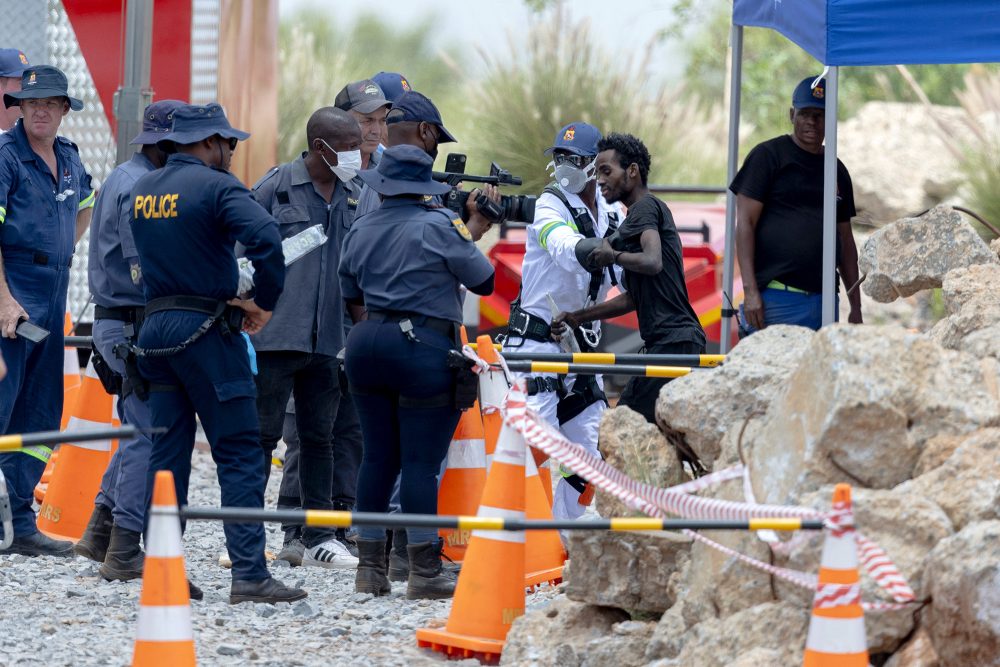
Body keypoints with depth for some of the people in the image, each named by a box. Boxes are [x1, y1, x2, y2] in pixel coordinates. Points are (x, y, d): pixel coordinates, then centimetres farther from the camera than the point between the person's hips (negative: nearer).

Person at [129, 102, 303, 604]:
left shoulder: (142, 190, 11)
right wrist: (265, 302, -13)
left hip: (154, 328, 7)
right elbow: (264, 237, -26)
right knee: (239, 455, -4)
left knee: (167, 453, 10)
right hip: (205, 332, -7)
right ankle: (249, 574, -9)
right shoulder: (215, 186, -11)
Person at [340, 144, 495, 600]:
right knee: (421, 463, -3)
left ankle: (370, 567, 14)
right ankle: (424, 572, -2)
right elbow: (484, 281, 1)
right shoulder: (439, 226, -9)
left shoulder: (360, 231, 9)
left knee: (377, 458, 12)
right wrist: (472, 232, 15)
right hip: (423, 349, -6)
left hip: (366, 343, 6)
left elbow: (351, 294, 20)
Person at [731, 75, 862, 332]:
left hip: (824, 301, 6)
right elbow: (745, 223, -4)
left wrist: (856, 306, 18)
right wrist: (750, 291, -14)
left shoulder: (836, 171, 19)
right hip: (777, 299, -6)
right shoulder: (768, 155, 1)